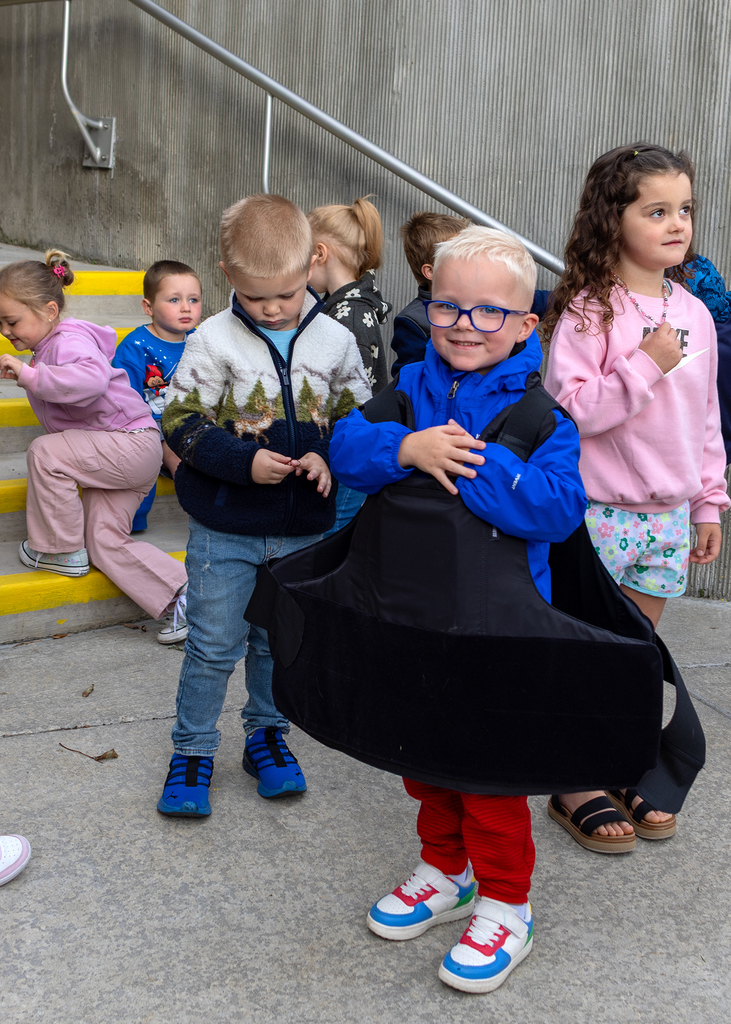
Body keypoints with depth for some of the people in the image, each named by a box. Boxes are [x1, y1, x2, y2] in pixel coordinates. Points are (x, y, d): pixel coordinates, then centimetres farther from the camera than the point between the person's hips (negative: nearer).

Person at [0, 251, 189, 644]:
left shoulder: (71, 341, -17)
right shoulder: (46, 347, 15)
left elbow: (92, 378, -40)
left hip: (132, 445, -11)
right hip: (113, 456, 11)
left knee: (45, 453, -23)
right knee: (105, 543, 1)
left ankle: (63, 550, -8)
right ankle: (180, 595, 3)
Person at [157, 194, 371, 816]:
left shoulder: (335, 340, -2)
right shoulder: (214, 340, -9)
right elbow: (181, 422, -9)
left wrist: (327, 456, -14)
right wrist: (244, 461, -21)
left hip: (304, 531, 2)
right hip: (225, 529, -2)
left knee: (278, 641, 18)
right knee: (214, 644, 6)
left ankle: (266, 735, 37)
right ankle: (193, 750, 24)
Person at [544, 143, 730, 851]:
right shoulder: (588, 311, -12)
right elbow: (572, 409, -19)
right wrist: (646, 363, -23)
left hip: (668, 514, 6)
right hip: (598, 512, -5)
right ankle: (576, 785, 22)